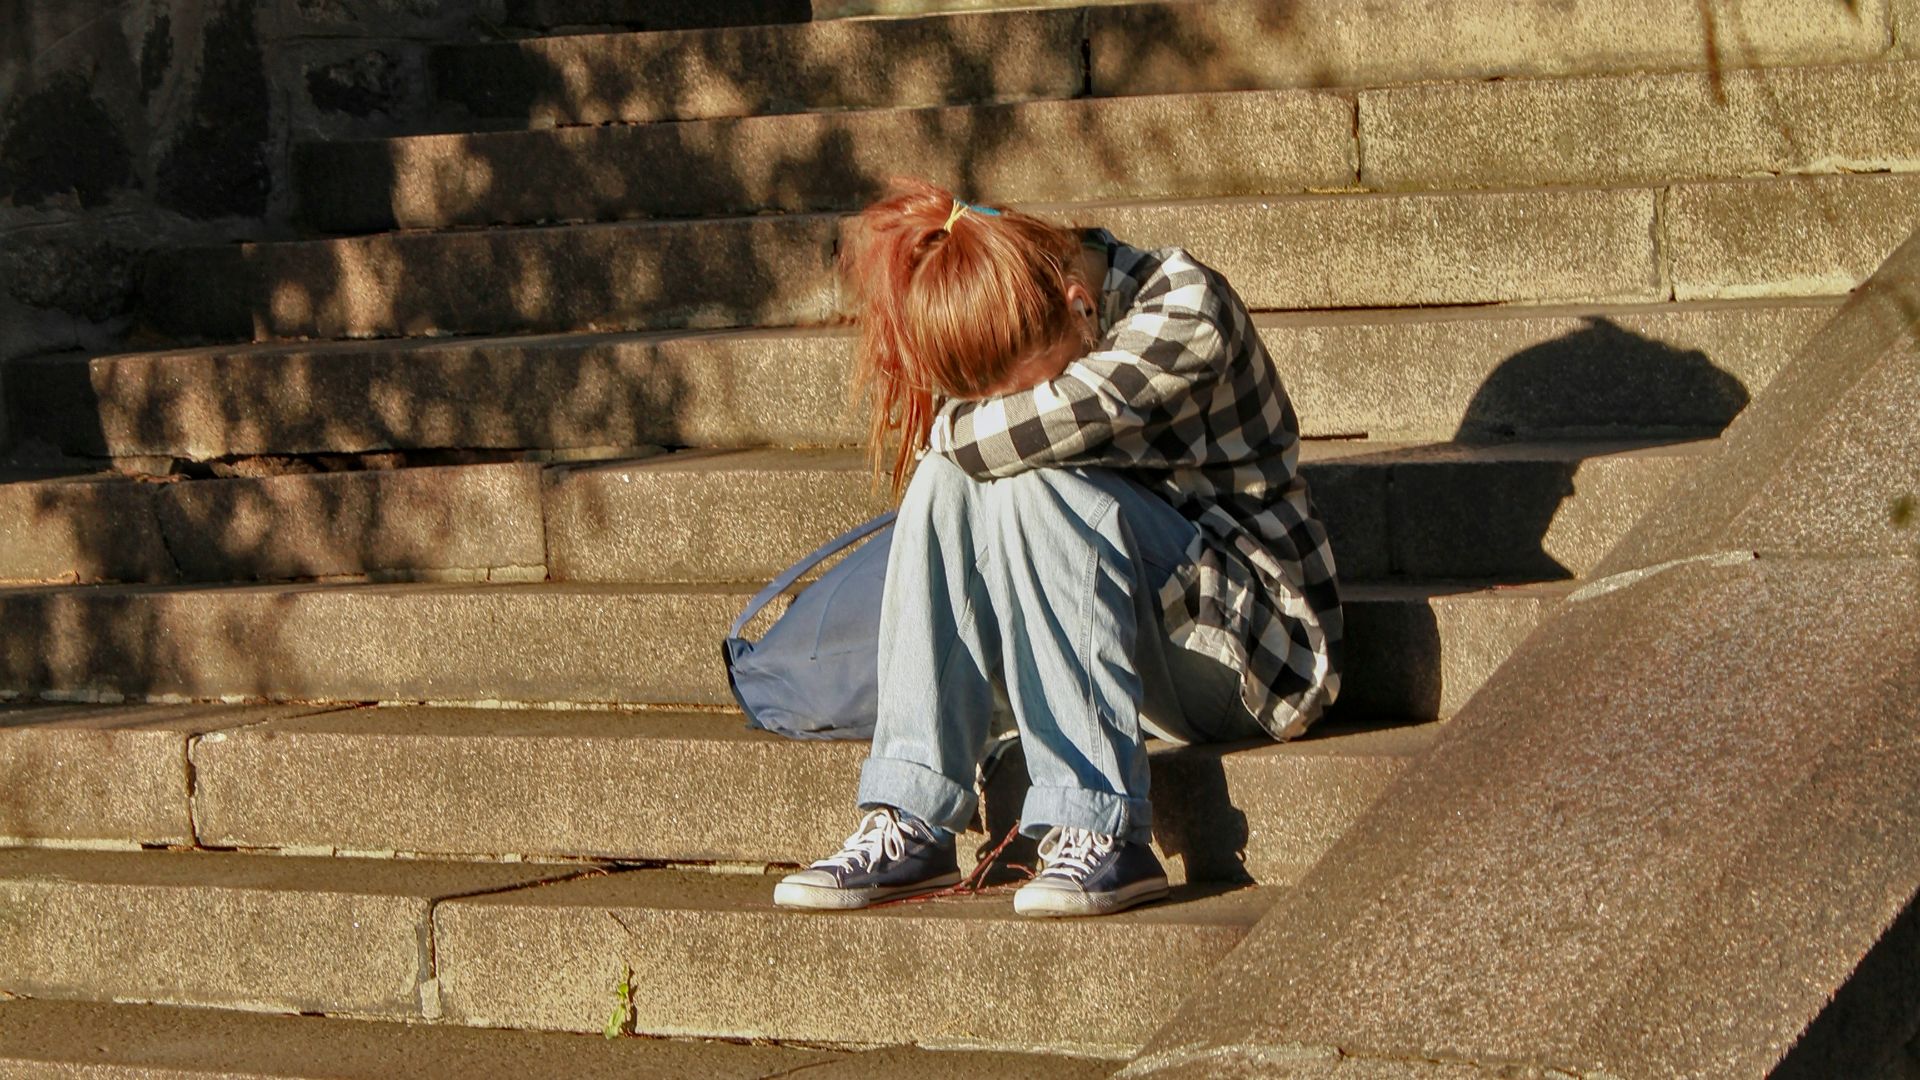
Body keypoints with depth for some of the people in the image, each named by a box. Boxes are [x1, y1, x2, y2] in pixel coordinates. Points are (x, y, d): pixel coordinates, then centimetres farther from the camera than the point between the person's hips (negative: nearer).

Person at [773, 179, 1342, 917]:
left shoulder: (1185, 309, -19)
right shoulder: (1018, 346, 1)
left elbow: (1043, 426, -30)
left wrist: (953, 429, -13)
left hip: (1250, 648, -6)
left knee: (1028, 484, -28)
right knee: (948, 478, -17)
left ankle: (1099, 829, -31)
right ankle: (910, 826, -23)